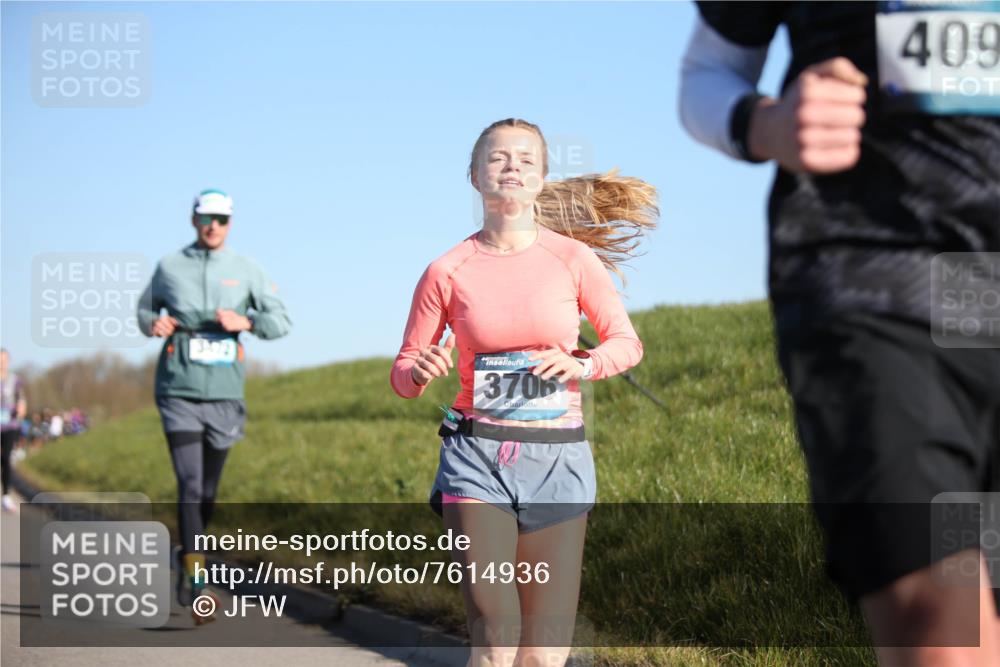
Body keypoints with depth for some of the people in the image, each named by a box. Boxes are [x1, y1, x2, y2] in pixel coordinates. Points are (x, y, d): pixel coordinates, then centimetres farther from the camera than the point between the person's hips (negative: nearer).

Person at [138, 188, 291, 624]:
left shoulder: (246, 271, 6)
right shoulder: (169, 267, 5)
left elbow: (282, 322, 6)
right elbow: (144, 309, 19)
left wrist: (247, 321, -13)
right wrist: (152, 323, -5)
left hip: (225, 394, 2)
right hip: (179, 392, -2)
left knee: (208, 491, 10)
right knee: (190, 484, -14)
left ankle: (189, 556, 30)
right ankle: (194, 576, -14)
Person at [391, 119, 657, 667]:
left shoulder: (573, 259, 0)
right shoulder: (447, 272, -1)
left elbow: (626, 343, 7)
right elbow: (403, 373, 6)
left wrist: (582, 365, -13)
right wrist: (421, 372, -17)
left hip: (558, 459, 1)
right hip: (478, 457, -1)